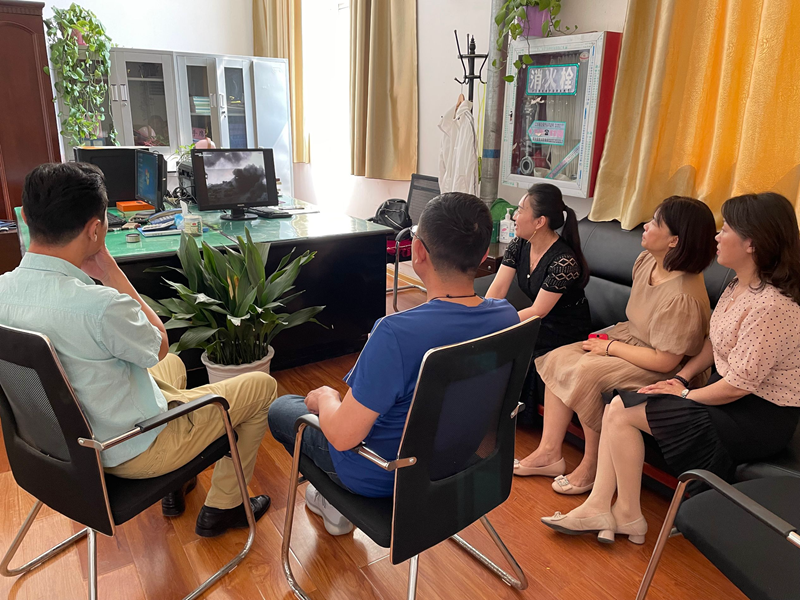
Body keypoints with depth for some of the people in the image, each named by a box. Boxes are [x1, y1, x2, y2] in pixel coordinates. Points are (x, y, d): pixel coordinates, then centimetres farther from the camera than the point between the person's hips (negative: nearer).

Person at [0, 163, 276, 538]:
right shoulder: (100, 306, -36)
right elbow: (158, 347, -13)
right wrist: (112, 272, -14)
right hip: (129, 453, -8)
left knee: (173, 365, 33)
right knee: (261, 386, 6)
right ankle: (223, 507, 21)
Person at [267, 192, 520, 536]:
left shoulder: (396, 334, -39)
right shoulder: (507, 317, -17)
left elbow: (343, 436, -30)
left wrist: (325, 397, -8)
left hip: (380, 476, -6)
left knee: (279, 408, 18)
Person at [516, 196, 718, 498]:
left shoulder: (682, 297, -31)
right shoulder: (646, 260, -4)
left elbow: (664, 361, -27)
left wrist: (610, 348, -17)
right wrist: (610, 340, 1)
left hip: (659, 370, -9)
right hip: (628, 337, 9)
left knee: (584, 373, -28)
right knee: (558, 358, -6)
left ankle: (593, 467, -6)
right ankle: (549, 452, -2)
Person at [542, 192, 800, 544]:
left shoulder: (771, 305, -27)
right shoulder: (739, 286, 3)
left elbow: (738, 385, -25)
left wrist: (686, 394, -10)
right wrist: (682, 377, 1)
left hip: (760, 417, -9)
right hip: (732, 395, 9)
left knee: (622, 414, -13)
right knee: (617, 404, -4)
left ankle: (628, 516, 7)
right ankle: (598, 508, -1)